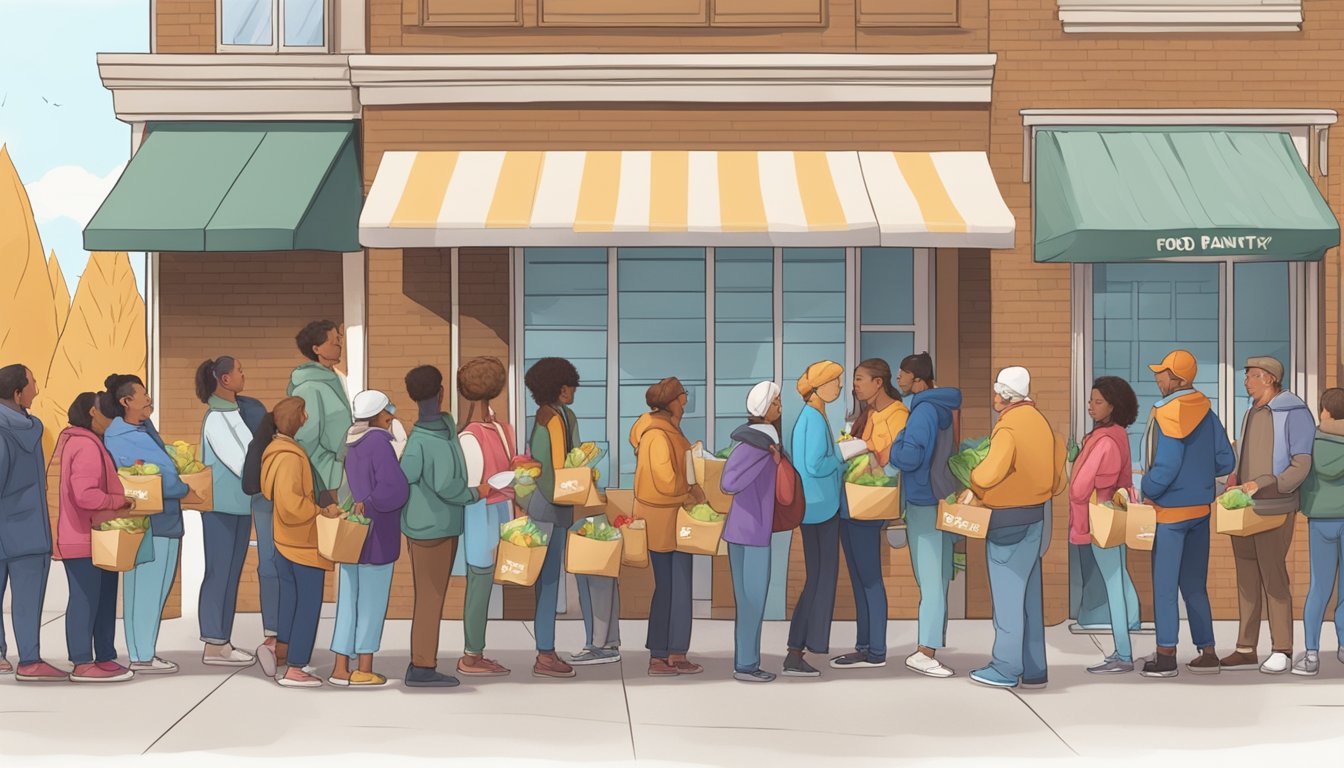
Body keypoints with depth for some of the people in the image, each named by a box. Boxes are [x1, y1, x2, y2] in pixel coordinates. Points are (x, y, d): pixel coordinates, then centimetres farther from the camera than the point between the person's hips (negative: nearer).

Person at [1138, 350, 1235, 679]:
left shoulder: (1167, 416, -18)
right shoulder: (1206, 412, 3)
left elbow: (1165, 468, -23)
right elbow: (1226, 462, 5)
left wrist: (1145, 491, -7)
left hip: (1170, 511, -7)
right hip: (1200, 508, 7)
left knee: (1163, 585, 1)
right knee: (1195, 586, 14)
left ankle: (1166, 657, 1)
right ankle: (1207, 653, 14)